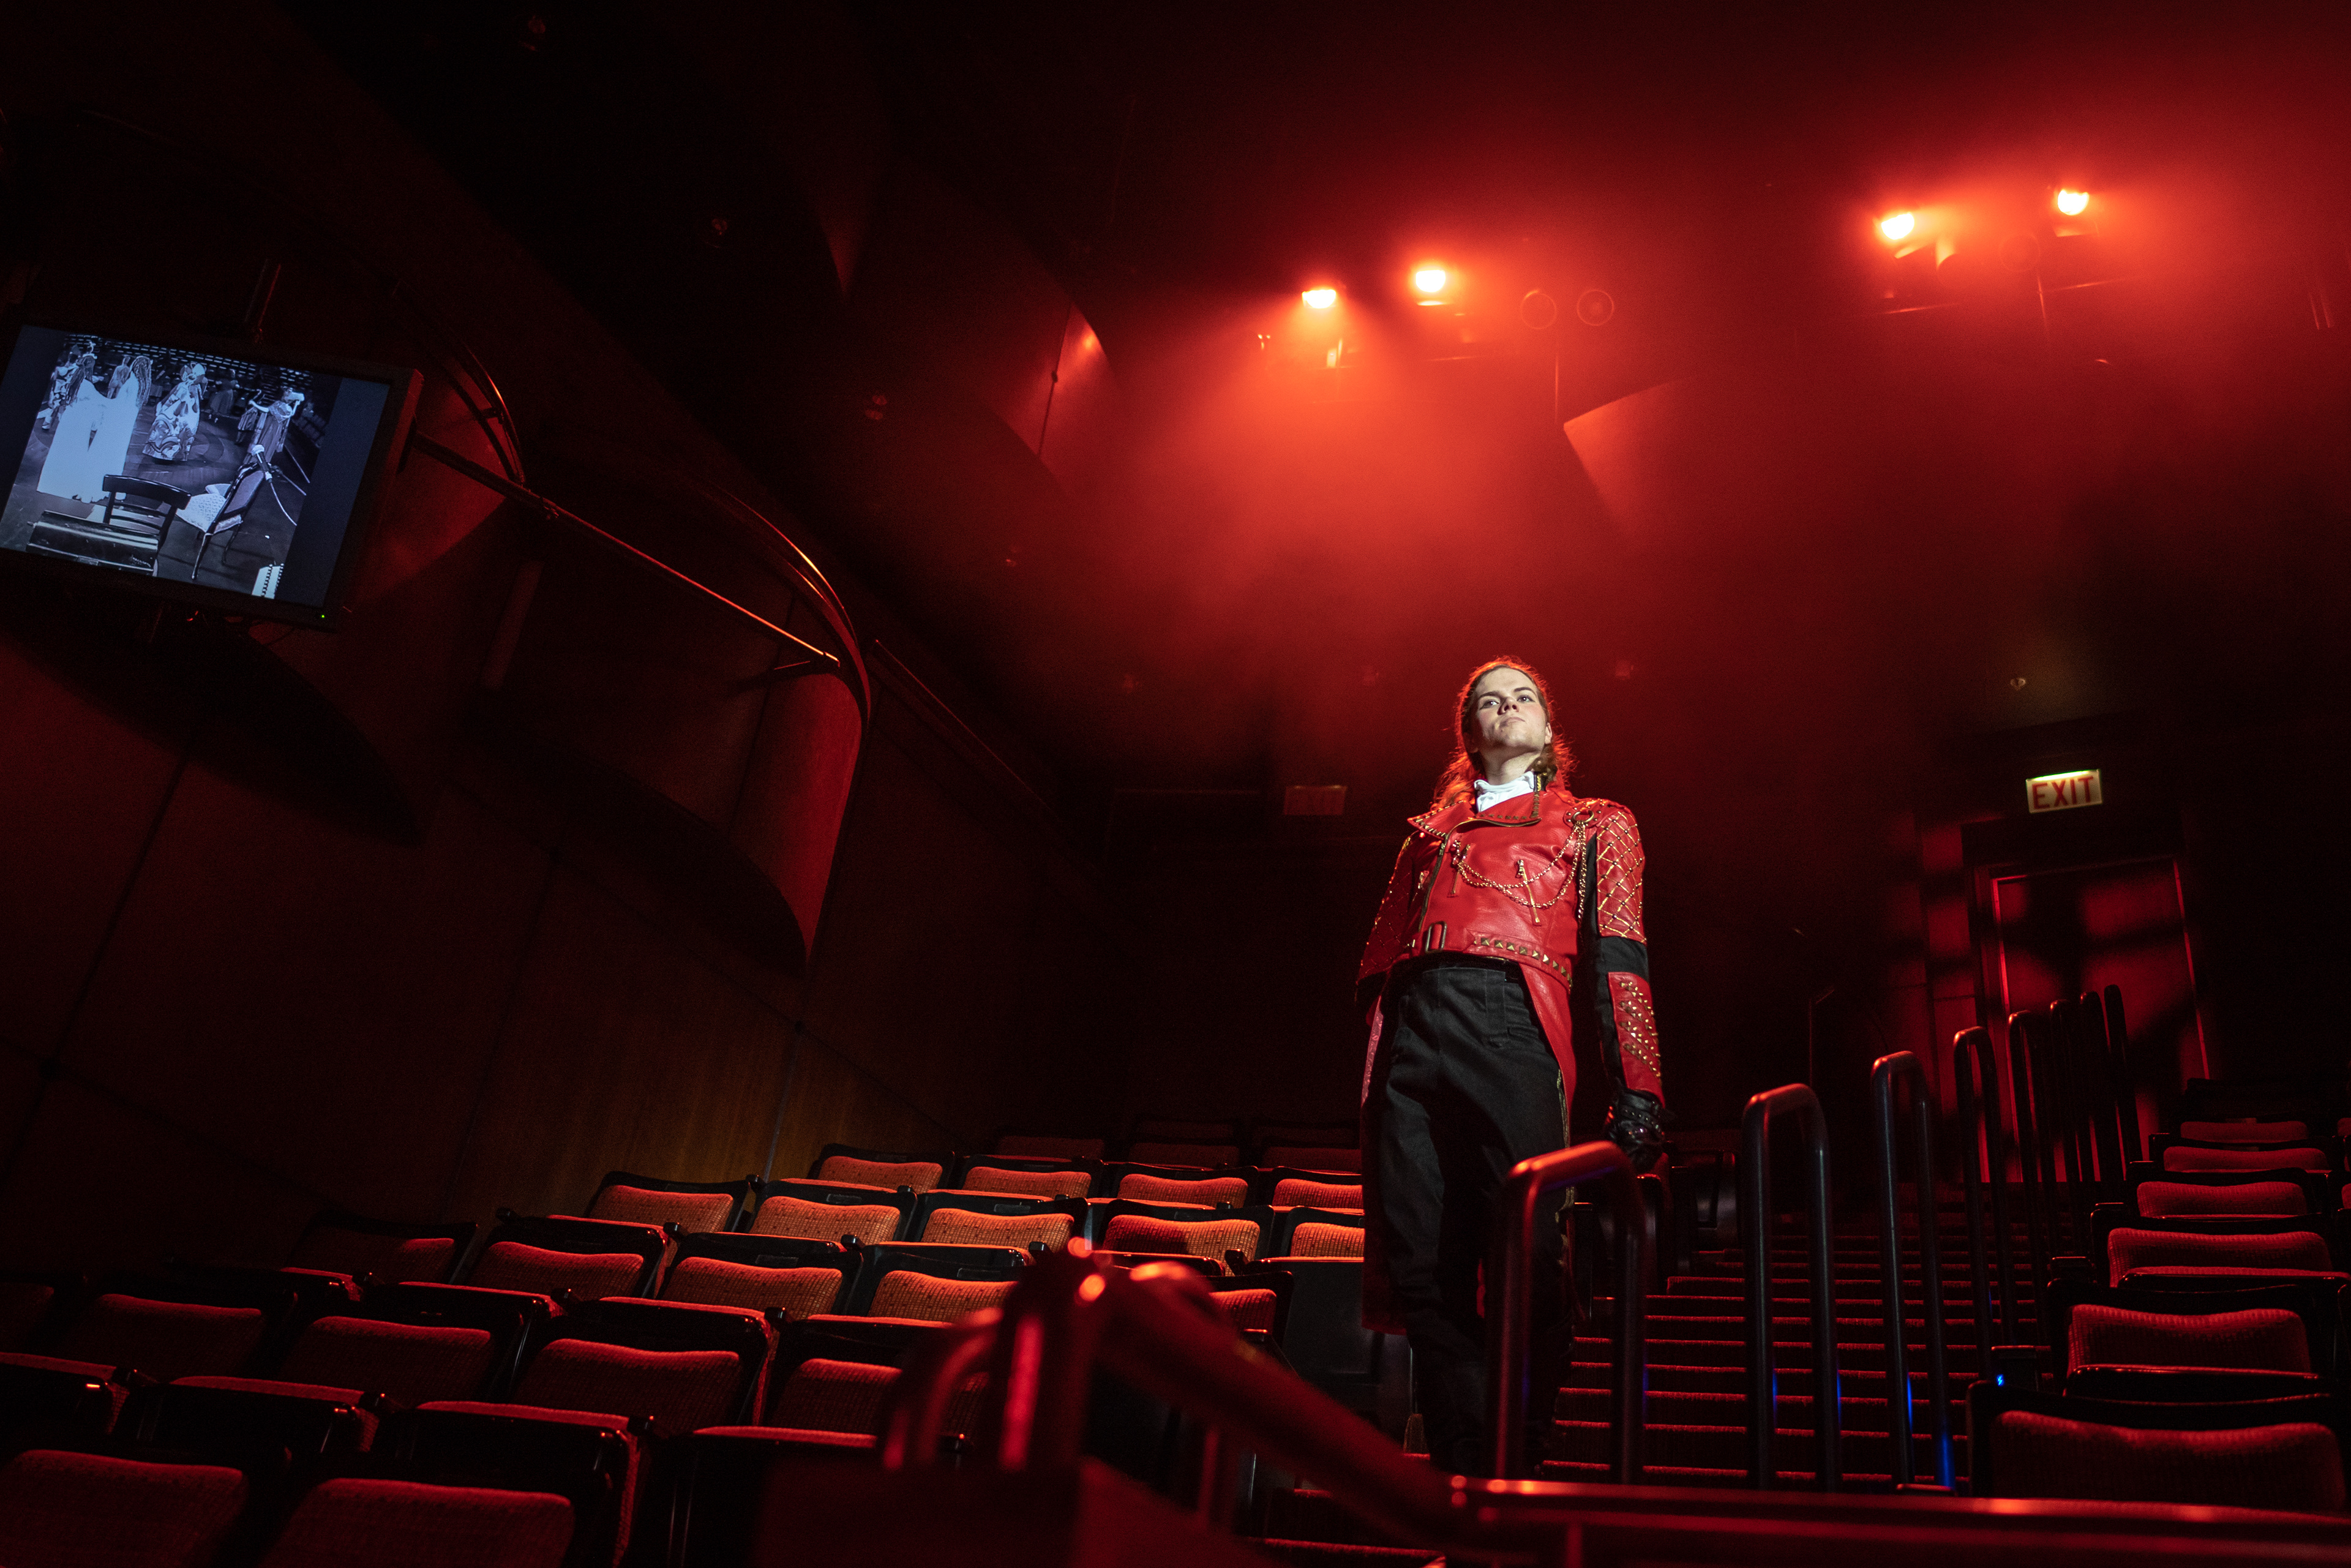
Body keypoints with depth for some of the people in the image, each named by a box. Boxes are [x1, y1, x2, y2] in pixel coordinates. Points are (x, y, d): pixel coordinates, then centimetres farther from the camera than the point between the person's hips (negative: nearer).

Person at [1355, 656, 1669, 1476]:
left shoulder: (1594, 824, 23)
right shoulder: (1430, 833, 31)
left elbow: (1615, 959, 10)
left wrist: (1636, 1093, -2)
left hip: (1510, 1022, -3)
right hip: (1410, 1033, 3)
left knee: (1525, 1257, -13)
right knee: (1421, 1267, -5)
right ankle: (1463, 1474, 3)